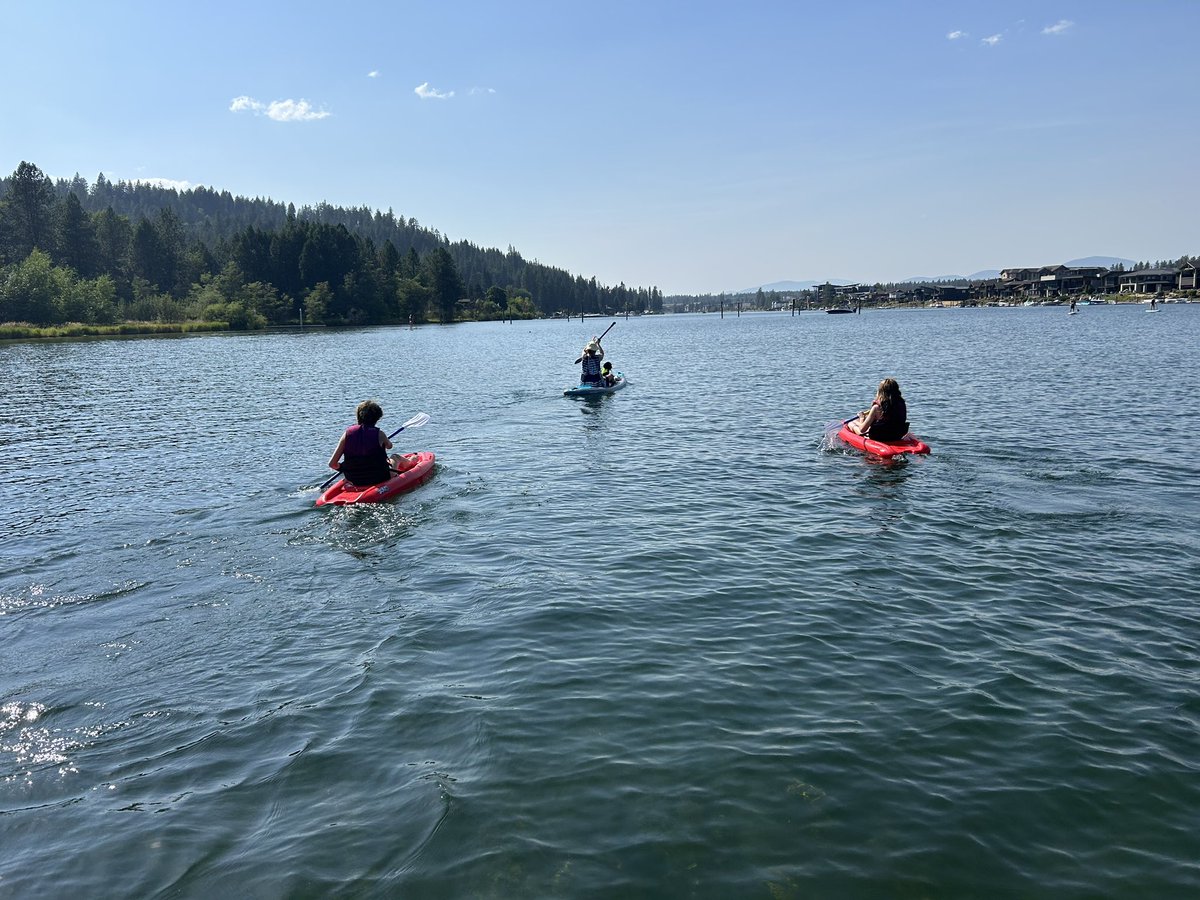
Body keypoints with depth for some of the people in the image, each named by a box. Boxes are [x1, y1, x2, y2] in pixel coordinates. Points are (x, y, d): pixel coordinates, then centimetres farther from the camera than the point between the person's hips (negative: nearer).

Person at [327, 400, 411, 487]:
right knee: (395, 457, 29)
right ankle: (409, 463, 62)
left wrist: (343, 469, 12)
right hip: (379, 480, -3)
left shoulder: (348, 433, -8)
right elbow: (389, 446, 11)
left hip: (354, 482, 3)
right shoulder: (379, 434, -14)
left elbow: (332, 464, -9)